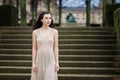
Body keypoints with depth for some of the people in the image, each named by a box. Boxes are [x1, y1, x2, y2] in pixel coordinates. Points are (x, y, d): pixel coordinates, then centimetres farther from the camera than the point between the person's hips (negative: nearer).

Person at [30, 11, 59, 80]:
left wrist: (57, 62, -3)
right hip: (39, 60, 1)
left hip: (50, 60, -1)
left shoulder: (54, 31, 2)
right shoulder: (35, 32, 2)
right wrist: (33, 63, -3)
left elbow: (56, 48, 3)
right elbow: (34, 49, 2)